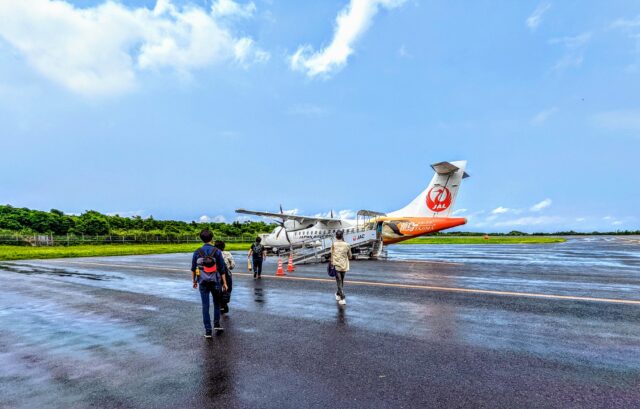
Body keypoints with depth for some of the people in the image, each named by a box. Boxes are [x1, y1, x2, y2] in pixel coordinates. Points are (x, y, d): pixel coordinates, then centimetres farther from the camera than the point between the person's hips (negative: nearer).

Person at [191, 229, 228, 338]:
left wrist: (194, 281, 19)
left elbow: (193, 268, 6)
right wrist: (224, 283, 2)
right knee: (217, 303, 20)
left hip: (203, 283, 1)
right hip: (215, 282, -1)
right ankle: (216, 324, 18)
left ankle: (208, 331, 7)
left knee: (205, 306, 6)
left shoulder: (197, 252, -3)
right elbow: (222, 269, -6)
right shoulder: (217, 252, -8)